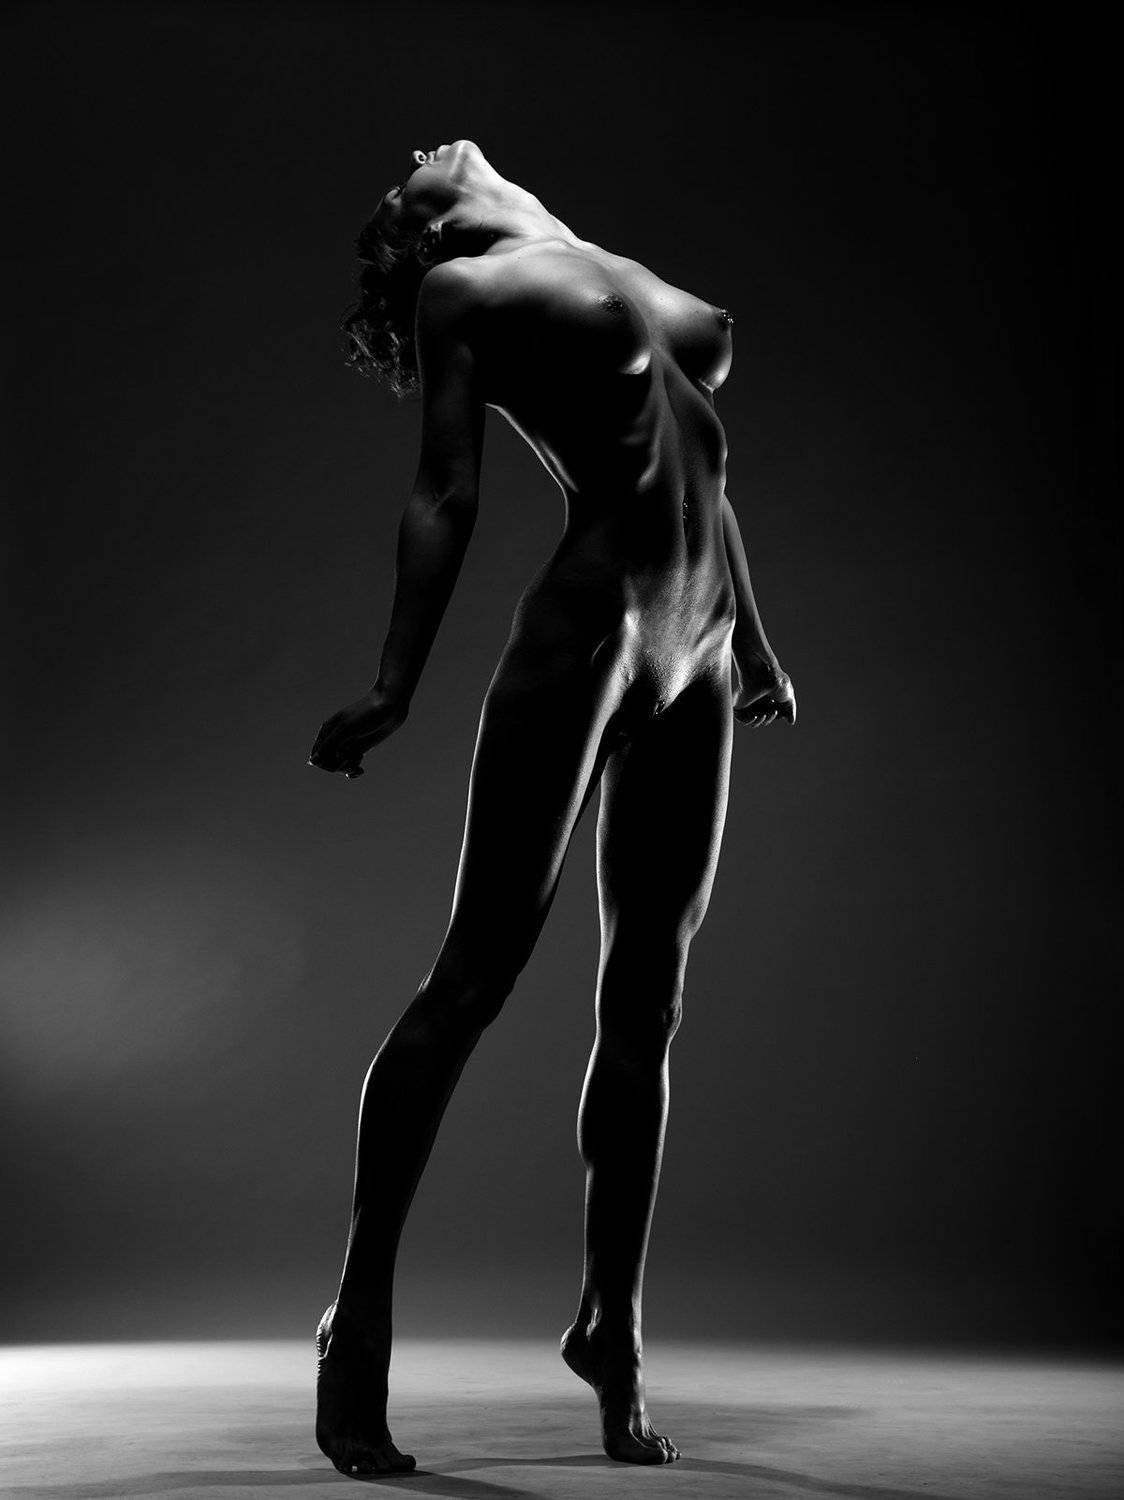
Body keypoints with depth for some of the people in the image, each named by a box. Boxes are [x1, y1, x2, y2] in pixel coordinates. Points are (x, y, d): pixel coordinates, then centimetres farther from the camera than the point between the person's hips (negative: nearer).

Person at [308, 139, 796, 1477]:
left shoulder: (657, 300, 24)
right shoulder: (460, 289, 7)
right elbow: (449, 491, -4)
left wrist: (755, 649, 29)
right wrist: (395, 687, -14)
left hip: (694, 647, 6)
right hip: (588, 616, -6)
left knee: (646, 1005, 6)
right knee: (478, 967, -8)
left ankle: (611, 1327, 16)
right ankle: (359, 1318, 2)